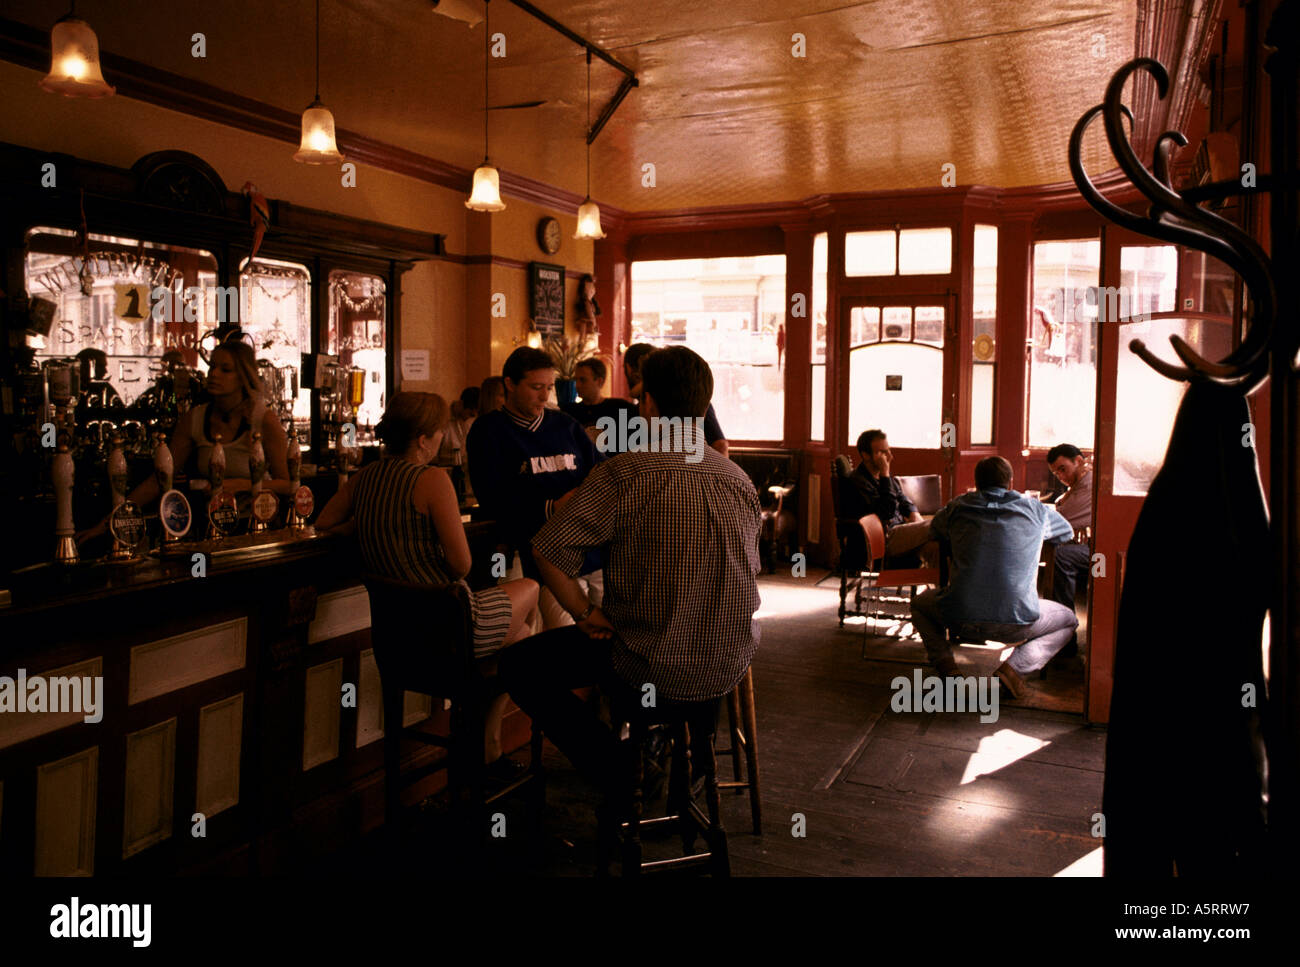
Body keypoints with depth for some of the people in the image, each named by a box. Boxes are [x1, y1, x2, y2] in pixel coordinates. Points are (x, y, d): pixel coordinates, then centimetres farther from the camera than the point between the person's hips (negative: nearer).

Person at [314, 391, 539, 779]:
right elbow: (461, 564, -19)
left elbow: (324, 524, 16)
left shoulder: (363, 478, 2)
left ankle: (490, 748, 34)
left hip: (399, 630, 8)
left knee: (519, 632, 28)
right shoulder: (432, 479, -19)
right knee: (530, 588, 22)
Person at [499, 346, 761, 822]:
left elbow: (548, 550, -20)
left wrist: (587, 615, -5)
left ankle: (621, 780, 8)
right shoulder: (740, 479, 3)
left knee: (520, 666, 12)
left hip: (653, 671, -6)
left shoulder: (623, 473, -16)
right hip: (730, 667, 7)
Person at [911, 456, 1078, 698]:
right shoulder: (1034, 509, 9)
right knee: (1068, 619, 29)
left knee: (920, 603, 34)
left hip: (960, 619, 1)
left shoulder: (958, 507, 11)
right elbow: (1067, 532, 30)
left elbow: (935, 530, 32)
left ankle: (946, 665, 8)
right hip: (1016, 623, -1)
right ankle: (1014, 666, 4)